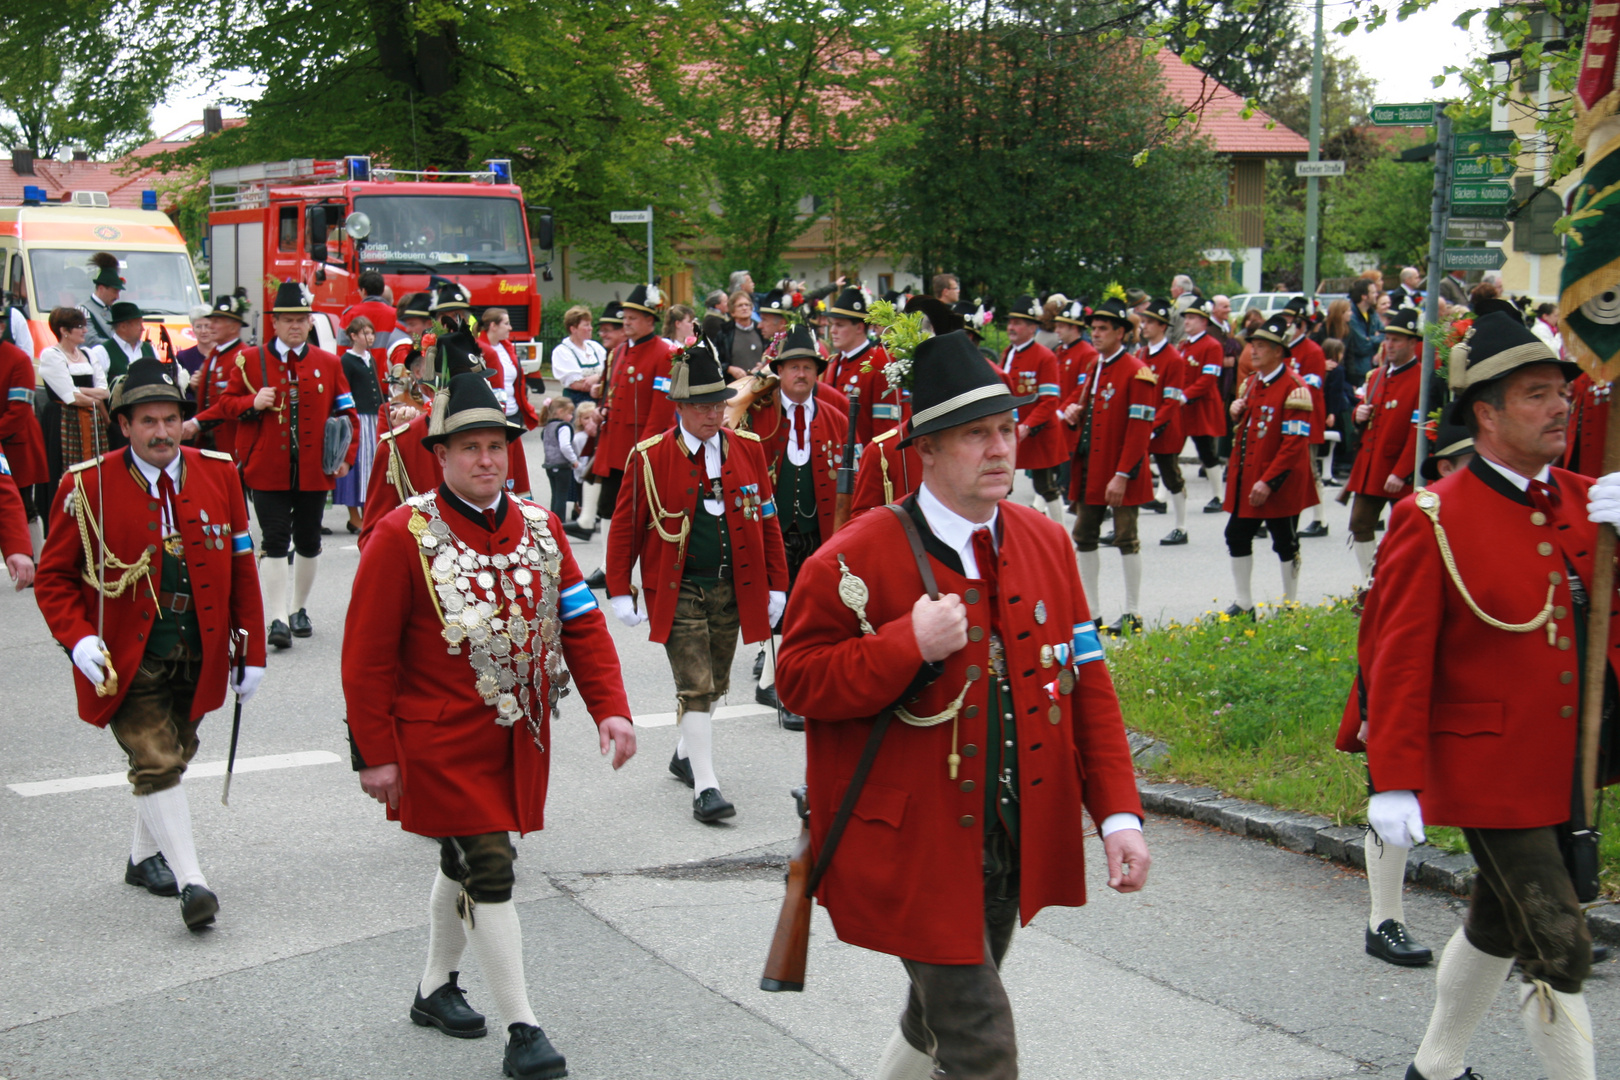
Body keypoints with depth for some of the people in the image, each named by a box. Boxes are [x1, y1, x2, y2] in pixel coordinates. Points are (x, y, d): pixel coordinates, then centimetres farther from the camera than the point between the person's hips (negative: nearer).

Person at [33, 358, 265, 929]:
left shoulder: (219, 474, 0)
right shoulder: (87, 486, -9)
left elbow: (242, 568, 5)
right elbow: (54, 575, -2)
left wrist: (252, 650, 4)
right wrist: (77, 639, -18)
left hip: (199, 655, 4)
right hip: (126, 658, -4)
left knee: (174, 755, 16)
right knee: (156, 762, -13)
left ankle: (146, 856, 36)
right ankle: (190, 881, -12)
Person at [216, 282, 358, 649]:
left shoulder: (329, 363, 6)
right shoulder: (250, 361, 2)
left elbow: (347, 414, 9)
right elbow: (226, 402, 6)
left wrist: (346, 457, -1)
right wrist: (253, 403, -15)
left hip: (314, 471, 2)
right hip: (268, 470, -2)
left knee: (309, 543, 12)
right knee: (274, 543, -7)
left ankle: (300, 610, 28)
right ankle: (278, 619, -8)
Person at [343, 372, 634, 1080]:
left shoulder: (540, 528, 4)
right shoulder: (403, 537, -13)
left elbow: (582, 623, 4)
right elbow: (367, 656, -11)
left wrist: (610, 707, -7)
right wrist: (376, 753, -11)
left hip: (519, 740, 6)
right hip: (444, 744, -6)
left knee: (465, 862, 19)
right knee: (488, 870, -8)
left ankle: (436, 990, 38)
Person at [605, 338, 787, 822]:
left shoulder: (749, 449, 2)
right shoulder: (648, 457, -7)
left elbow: (767, 521, 7)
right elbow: (626, 527, -2)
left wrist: (776, 585, 6)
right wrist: (620, 591, -4)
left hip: (733, 588, 4)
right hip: (677, 590, -4)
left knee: (715, 684, 15)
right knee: (695, 686, -9)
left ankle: (687, 755, 37)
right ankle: (705, 786, -6)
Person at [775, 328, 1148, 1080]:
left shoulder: (1046, 543, 3)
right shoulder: (859, 558, -15)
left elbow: (1087, 684, 5)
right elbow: (797, 678, -12)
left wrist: (1118, 811, -3)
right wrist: (909, 646, -26)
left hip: (1015, 846, 6)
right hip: (915, 848, -6)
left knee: (941, 1019, 24)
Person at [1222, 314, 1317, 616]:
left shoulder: (1294, 387, -16)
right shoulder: (1252, 382, 10)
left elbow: (1296, 442, -20)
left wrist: (1268, 482, -23)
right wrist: (1236, 413, 1)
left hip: (1279, 485, -8)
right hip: (1246, 479, 8)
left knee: (1285, 544, 5)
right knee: (1237, 536, 8)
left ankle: (1290, 607, 18)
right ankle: (1244, 605, 17)